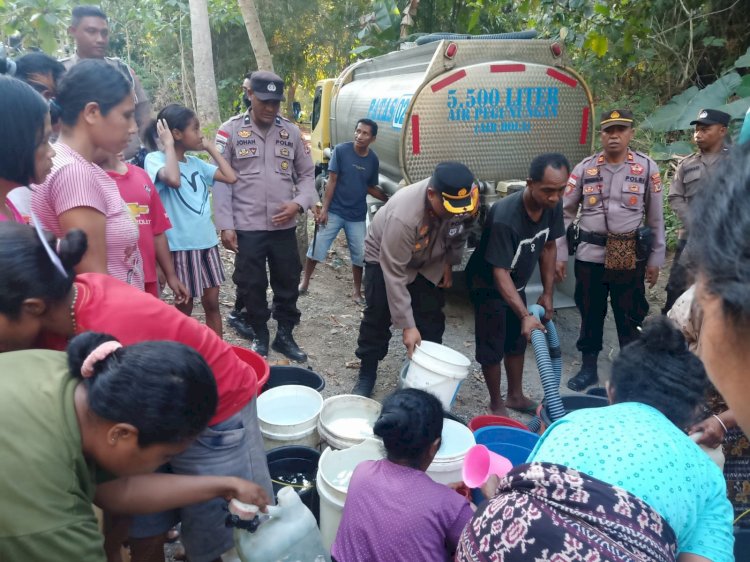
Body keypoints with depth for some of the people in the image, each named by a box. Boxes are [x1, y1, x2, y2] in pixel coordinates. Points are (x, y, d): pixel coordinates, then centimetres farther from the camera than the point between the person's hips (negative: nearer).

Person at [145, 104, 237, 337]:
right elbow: (174, 180, -32)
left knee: (212, 303, 13)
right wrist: (168, 144, -19)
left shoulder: (196, 163, 9)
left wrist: (209, 147, 7)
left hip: (207, 241, 6)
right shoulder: (156, 158, -10)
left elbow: (231, 177, 6)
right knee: (184, 306, 7)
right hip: (181, 245, -6)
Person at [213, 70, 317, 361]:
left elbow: (307, 174, 10)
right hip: (247, 227, -3)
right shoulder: (230, 131, -4)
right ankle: (260, 336, 28)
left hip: (284, 226, 3)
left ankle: (285, 335, 30)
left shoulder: (291, 132, 5)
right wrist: (226, 225, -9)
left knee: (288, 282, 12)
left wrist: (298, 203, -8)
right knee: (252, 285, 9)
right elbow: (220, 180, -4)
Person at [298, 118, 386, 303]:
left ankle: (357, 292, 23)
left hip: (357, 216, 3)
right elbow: (332, 181, -9)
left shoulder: (373, 160, -1)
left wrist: (390, 201, -2)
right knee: (317, 248, 1)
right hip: (334, 211, -2)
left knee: (360, 255, 6)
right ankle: (305, 281, 21)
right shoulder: (341, 150, -11)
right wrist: (324, 209, -12)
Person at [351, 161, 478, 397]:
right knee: (377, 319, -2)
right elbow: (394, 274, -38)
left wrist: (449, 263, -2)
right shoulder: (403, 215, -43)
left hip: (429, 262, 5)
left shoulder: (464, 201, -28)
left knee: (431, 322, 3)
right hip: (384, 257, -4)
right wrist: (408, 325, -35)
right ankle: (367, 375, 15)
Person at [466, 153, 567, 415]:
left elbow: (549, 247, -2)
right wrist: (525, 315, -41)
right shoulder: (504, 217, -38)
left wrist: (547, 294, 0)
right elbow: (500, 272, -35)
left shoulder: (554, 205, -17)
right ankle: (496, 403, 20)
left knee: (517, 341, 18)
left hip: (517, 282, 7)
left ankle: (515, 395, 36)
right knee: (492, 347, 2)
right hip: (489, 284, -7)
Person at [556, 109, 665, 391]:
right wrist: (559, 254, 1)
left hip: (630, 257, -1)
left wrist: (655, 258, 5)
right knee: (590, 313, 12)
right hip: (590, 255, 1)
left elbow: (656, 216, 5)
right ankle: (588, 368, 29)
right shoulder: (584, 168, 2)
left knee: (629, 316, 8)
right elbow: (564, 212, 5)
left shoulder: (647, 167, 1)